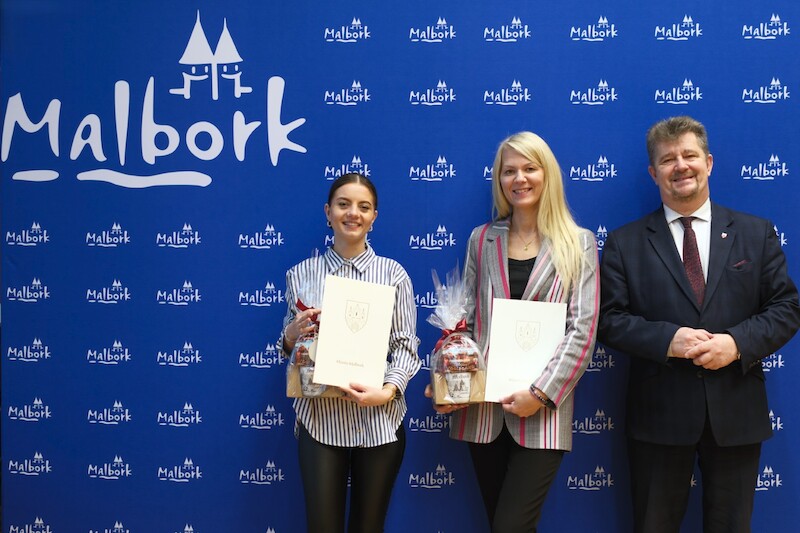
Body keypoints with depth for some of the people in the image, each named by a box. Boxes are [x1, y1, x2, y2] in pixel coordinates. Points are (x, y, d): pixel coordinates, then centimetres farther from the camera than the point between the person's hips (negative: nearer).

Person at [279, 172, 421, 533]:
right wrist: (292, 334, -10)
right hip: (319, 417, 0)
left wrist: (387, 391, -18)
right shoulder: (302, 274, 5)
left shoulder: (393, 273, 2)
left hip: (379, 419, 0)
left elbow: (407, 345, -2)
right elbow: (289, 346, 13)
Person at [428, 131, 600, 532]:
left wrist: (541, 393, -14)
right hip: (482, 407, 3)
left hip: (543, 412, -3)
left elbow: (583, 330, -5)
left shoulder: (578, 243, 2)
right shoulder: (481, 239, 9)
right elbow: (466, 319, 10)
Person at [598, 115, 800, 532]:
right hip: (658, 415, -1)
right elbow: (609, 319, -3)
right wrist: (667, 339, -19)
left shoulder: (756, 233, 6)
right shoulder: (625, 243, 2)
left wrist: (738, 342, -15)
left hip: (737, 413, 2)